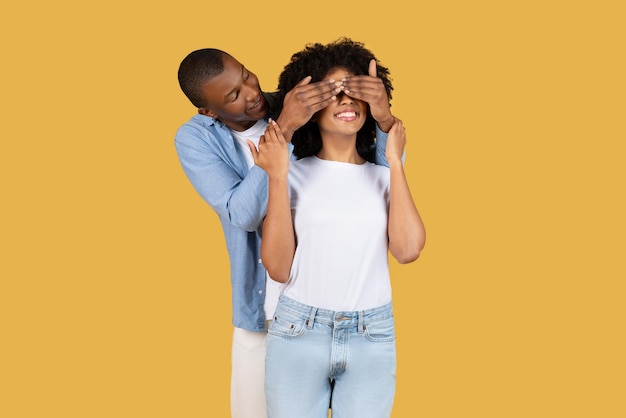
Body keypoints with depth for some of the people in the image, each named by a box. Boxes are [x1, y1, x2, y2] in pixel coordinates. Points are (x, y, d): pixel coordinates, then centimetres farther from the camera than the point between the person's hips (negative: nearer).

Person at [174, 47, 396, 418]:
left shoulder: (308, 108, -7)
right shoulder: (194, 140, -9)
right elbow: (244, 215, -23)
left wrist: (385, 120, -31)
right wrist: (284, 130, -32)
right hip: (262, 301, 0)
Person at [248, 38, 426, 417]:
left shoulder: (384, 177, 7)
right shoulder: (296, 176, 0)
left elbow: (408, 250, -10)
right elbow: (278, 268, -7)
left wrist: (395, 162, -5)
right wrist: (277, 177, -12)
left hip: (373, 339, 2)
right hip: (298, 333, -1)